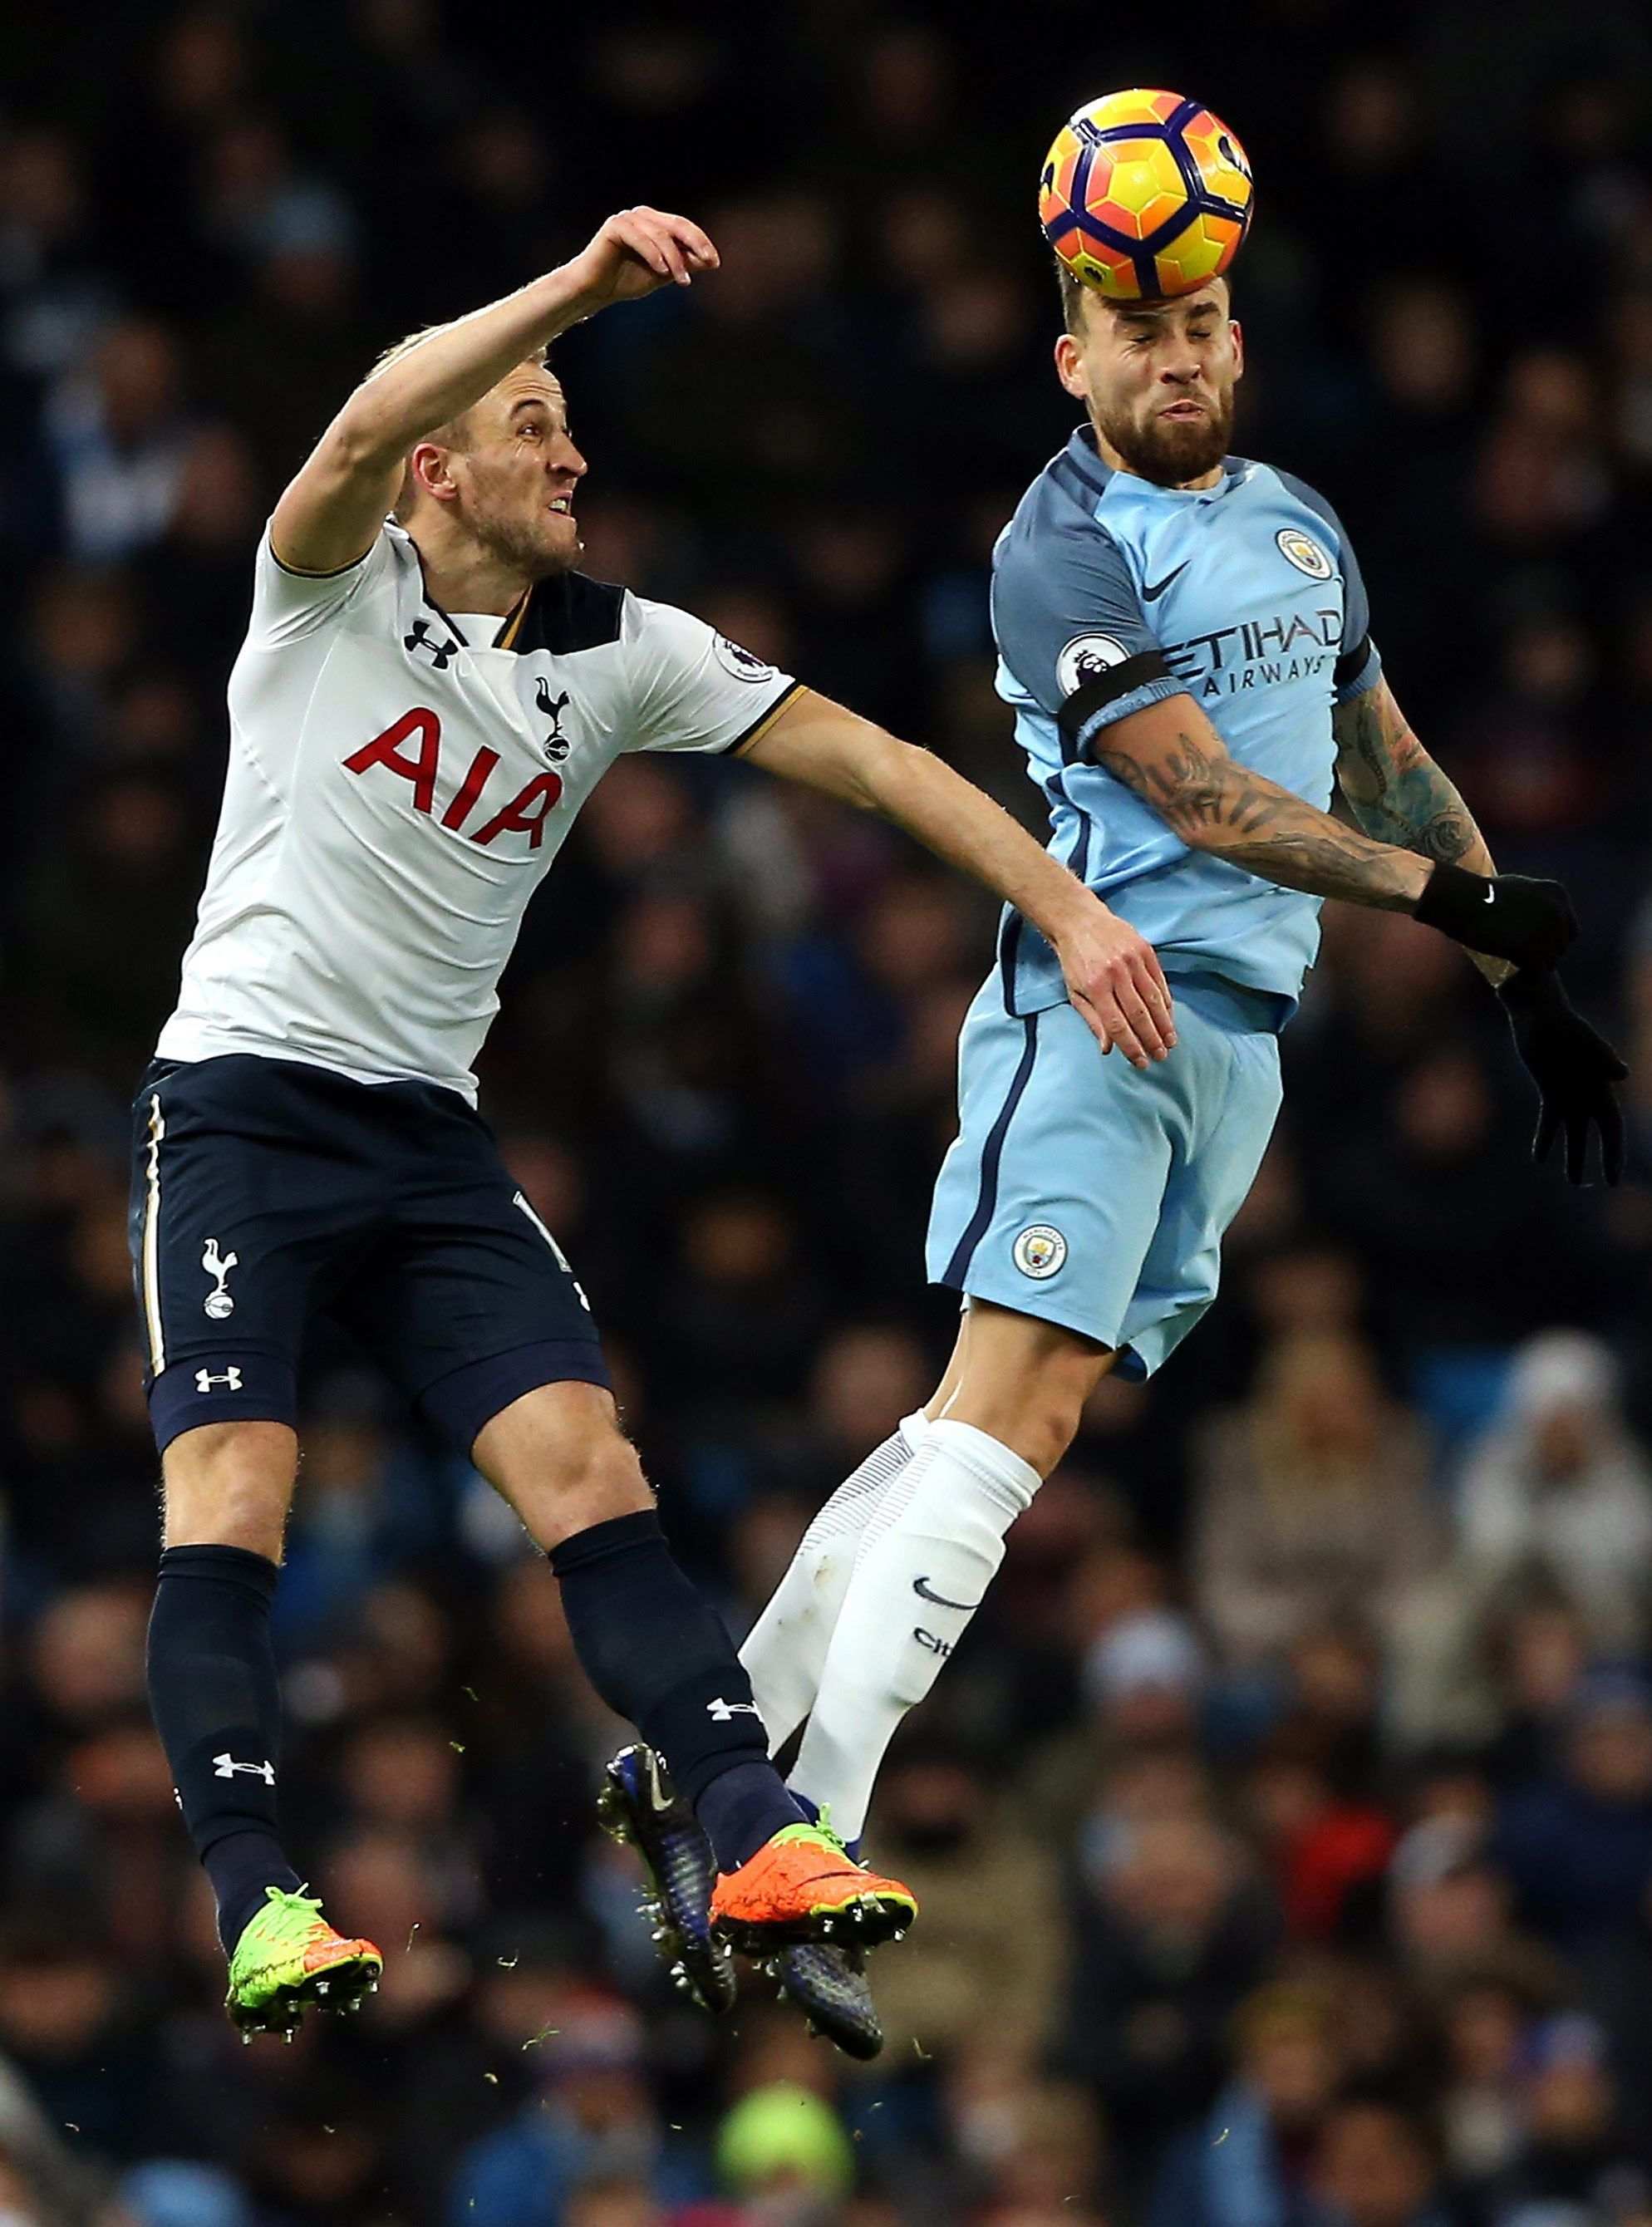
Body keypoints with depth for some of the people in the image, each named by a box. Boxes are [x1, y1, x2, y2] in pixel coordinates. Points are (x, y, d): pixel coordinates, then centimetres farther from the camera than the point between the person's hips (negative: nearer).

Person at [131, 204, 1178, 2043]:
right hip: (242, 1108, -4)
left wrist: (1071, 911, -2)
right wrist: (577, 287, -39)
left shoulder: (619, 652, 8)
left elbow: (866, 757, 7)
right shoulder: (334, 585, -5)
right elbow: (365, 431, -27)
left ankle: (751, 1841, -21)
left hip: (430, 1137, 4)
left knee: (591, 1476, -12)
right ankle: (256, 1907, -24)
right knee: (230, 1496, -18)